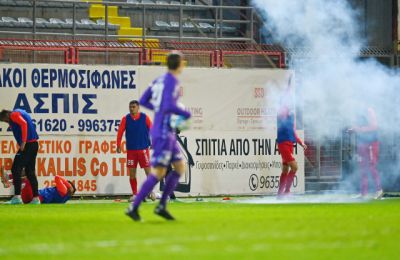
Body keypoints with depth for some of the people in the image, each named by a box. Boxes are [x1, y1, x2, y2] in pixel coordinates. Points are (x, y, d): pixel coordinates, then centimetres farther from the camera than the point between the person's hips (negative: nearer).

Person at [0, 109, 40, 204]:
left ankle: (17, 196, -15)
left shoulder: (14, 115, -3)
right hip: (34, 144, 9)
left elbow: (24, 124, -19)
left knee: (16, 169, -8)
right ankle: (36, 198, 10)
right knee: (30, 171, 12)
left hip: (27, 144, -9)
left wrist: (23, 142, -20)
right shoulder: (20, 113, 25)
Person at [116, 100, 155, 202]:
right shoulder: (126, 119, 1)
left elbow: (152, 130, 2)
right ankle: (134, 194, 13)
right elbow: (120, 132, -1)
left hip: (143, 148, -2)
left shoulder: (145, 118, -2)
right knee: (132, 173, 3)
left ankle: (151, 191, 12)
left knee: (148, 170, -3)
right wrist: (119, 145, -7)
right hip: (131, 149, 2)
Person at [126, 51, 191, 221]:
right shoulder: (171, 81, -14)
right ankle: (134, 208, -8)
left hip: (168, 133, 10)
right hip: (163, 132, -10)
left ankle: (162, 206, 10)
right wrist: (186, 115, -11)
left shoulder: (160, 80, 12)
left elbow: (143, 101, 16)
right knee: (158, 172, -9)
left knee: (180, 167, 11)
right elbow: (169, 105, -26)